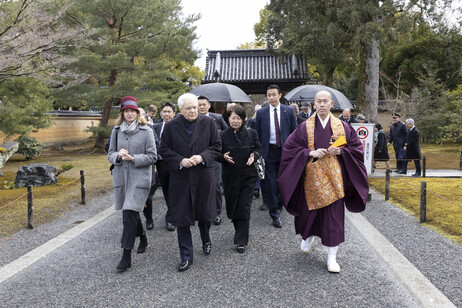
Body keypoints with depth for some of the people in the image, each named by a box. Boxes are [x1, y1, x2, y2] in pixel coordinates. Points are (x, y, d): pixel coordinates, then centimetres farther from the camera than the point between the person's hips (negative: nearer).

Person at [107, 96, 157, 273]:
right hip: (121, 177, 5)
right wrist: (118, 156, -12)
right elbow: (110, 154, 11)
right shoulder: (116, 131, 9)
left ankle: (126, 256, -5)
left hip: (139, 177, -5)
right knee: (131, 213, 15)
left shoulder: (146, 131, -3)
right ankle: (143, 238, 42)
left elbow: (152, 156, -5)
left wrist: (133, 158, -16)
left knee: (130, 213, -12)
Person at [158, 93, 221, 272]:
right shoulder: (170, 126, -1)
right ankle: (186, 257, 14)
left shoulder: (209, 123, 0)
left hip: (203, 175, 1)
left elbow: (217, 146, 2)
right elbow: (164, 150, 1)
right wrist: (180, 161, -14)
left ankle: (206, 240, 45)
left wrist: (202, 157, -15)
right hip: (180, 177, 0)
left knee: (204, 212, 14)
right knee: (182, 217, 2)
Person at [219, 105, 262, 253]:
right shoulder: (223, 135, 0)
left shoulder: (251, 133, 1)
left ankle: (241, 241, 7)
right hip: (230, 177, 1)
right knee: (232, 206, 11)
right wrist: (224, 157, -17)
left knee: (244, 207, -3)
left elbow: (259, 149, 8)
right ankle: (238, 229, 40)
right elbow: (217, 154, 5)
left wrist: (254, 155, -13)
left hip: (247, 175, -1)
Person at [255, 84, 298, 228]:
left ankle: (279, 203, 37)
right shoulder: (261, 112, 4)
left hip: (285, 150, 1)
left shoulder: (289, 111, 4)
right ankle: (275, 213, 5)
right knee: (270, 182, -2)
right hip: (268, 151, -1)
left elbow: (294, 131, 5)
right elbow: (257, 134, 6)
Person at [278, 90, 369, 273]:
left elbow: (357, 148, 7)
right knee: (309, 212, 11)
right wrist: (310, 153, -13)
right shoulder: (305, 127, 1)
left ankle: (331, 256, 11)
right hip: (311, 178, 0)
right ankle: (308, 236, 44)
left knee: (334, 216, 0)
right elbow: (289, 147, -1)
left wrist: (341, 151, -11)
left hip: (333, 178, 0)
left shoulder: (342, 127, 3)